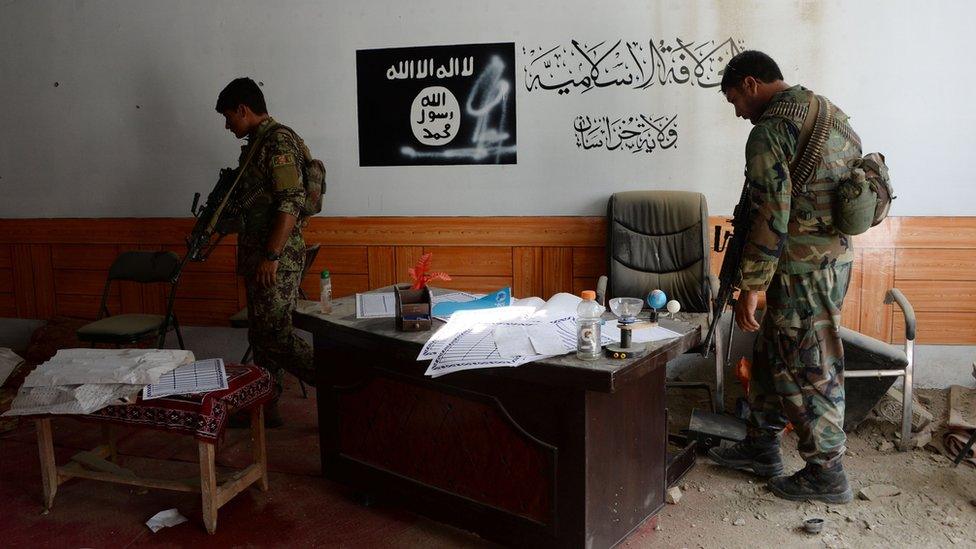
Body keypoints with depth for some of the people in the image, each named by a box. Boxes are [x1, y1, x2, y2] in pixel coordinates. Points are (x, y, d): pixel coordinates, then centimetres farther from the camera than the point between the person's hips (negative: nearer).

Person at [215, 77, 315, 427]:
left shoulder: (279, 141, -14)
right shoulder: (256, 144, 17)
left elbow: (292, 203, -22)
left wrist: (271, 256, -24)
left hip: (278, 256, -10)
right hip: (257, 255, 10)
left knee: (275, 335, -10)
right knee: (260, 334, 13)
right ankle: (265, 406, 22)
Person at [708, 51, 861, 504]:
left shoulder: (769, 132, -17)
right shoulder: (832, 115, 13)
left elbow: (770, 218, -22)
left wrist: (750, 287, -16)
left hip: (803, 270, -10)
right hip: (836, 255, 10)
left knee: (808, 371, 3)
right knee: (771, 357, 19)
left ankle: (826, 473, 17)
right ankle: (761, 447, 32)